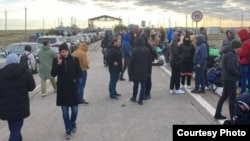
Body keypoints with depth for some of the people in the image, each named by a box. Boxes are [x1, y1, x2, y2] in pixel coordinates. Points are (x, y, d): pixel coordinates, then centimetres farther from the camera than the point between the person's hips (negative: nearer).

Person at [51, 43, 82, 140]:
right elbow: (53, 74, -10)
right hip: (62, 88, 0)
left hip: (72, 88, 0)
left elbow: (79, 72, 6)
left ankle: (73, 123, 33)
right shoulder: (56, 60, -2)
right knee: (65, 111, 5)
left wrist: (75, 79, -9)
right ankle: (68, 130, 17)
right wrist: (58, 63, -19)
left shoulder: (74, 59, -3)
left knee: (74, 109, 2)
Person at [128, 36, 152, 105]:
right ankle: (140, 99, 5)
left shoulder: (135, 50, -13)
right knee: (143, 86, 6)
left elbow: (131, 62, -10)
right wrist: (149, 71, 15)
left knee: (135, 85, 13)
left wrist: (130, 72, -2)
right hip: (144, 73, 2)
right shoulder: (147, 50, -1)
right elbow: (150, 62, 6)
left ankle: (134, 97, 27)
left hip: (136, 72, -2)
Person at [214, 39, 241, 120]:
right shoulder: (231, 54, -19)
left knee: (224, 96, 17)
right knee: (232, 98, -3)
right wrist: (238, 73, -11)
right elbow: (231, 67, -27)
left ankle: (217, 114, 24)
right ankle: (233, 117, 3)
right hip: (230, 79, -10)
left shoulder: (227, 53, 13)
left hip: (226, 78, 10)